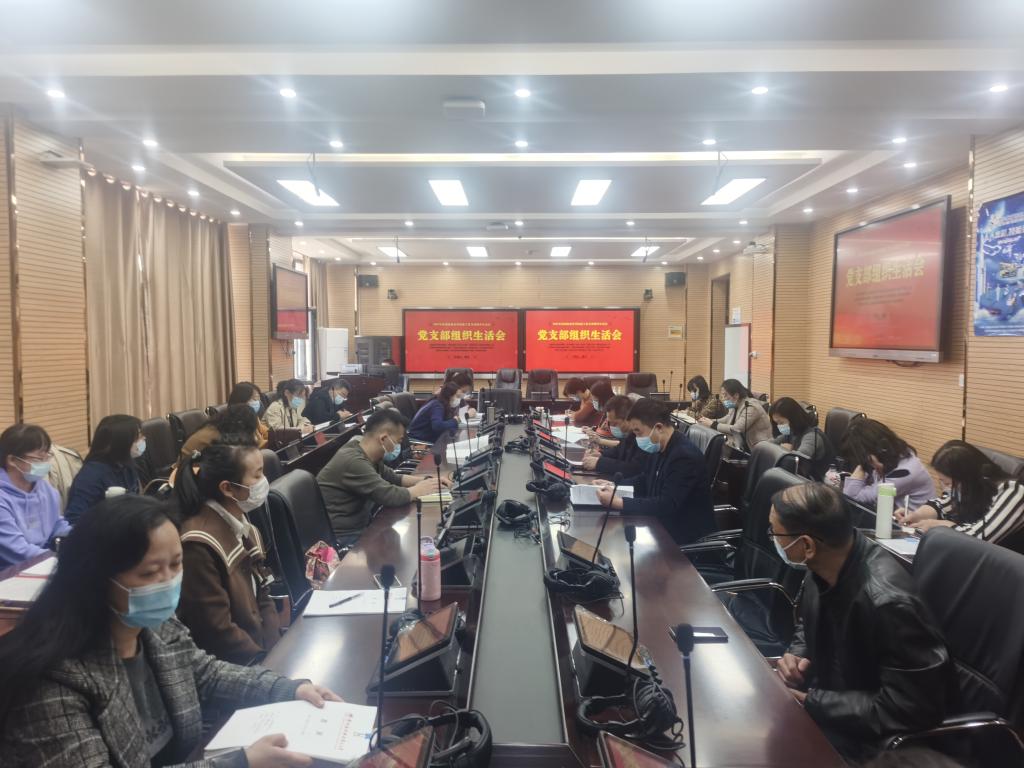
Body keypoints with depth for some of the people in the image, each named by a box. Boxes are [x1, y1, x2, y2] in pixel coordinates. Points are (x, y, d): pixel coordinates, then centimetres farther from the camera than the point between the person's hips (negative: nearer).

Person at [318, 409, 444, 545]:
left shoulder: (367, 456, 5)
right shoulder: (353, 461, -25)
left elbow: (394, 478, 17)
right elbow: (390, 496, -28)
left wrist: (427, 480, 5)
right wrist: (418, 489, -11)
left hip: (359, 526, 9)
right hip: (341, 538, -9)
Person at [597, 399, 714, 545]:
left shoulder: (685, 456, -25)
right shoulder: (658, 448, 2)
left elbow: (667, 505, -30)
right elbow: (644, 480, 17)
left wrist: (618, 503, -32)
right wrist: (613, 486, 0)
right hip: (661, 523, 8)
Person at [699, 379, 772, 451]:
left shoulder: (751, 407, -19)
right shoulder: (735, 405, 6)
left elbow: (736, 429, -25)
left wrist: (713, 425, -21)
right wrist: (711, 421, -7)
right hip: (743, 447, 7)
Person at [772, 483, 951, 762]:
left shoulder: (888, 600, -33)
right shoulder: (822, 566, -9)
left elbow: (911, 708, -26)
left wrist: (812, 703, -23)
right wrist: (797, 656, -10)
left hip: (867, 732, -7)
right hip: (830, 687, 7)